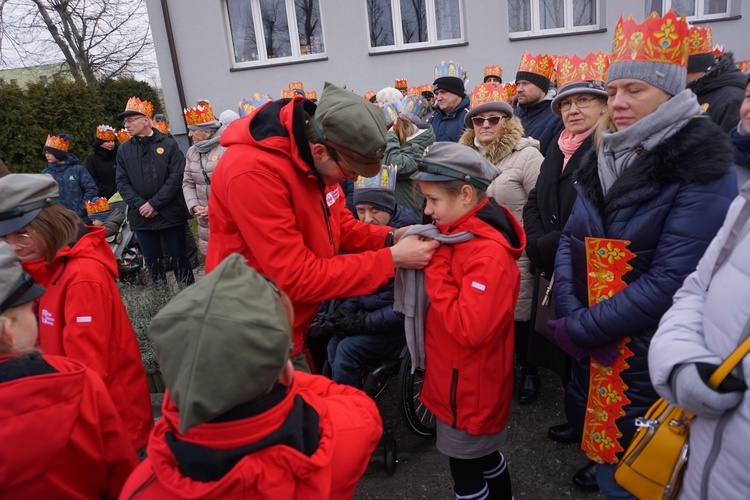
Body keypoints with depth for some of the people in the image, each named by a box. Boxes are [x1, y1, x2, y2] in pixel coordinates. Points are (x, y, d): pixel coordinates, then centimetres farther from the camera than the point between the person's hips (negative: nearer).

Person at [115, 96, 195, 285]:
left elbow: (176, 177, -10)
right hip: (141, 217, 3)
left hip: (170, 214, -3)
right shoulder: (124, 149, 8)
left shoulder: (168, 145, -3)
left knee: (180, 258, 6)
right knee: (152, 262, 10)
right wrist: (139, 205, -11)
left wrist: (154, 203, -15)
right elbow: (122, 183, 5)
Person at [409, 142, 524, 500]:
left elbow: (469, 329, -32)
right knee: (483, 457, 27)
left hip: (470, 388, -9)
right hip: (460, 378, 9)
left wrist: (433, 265, -27)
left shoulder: (489, 254, -26)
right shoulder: (462, 235, 3)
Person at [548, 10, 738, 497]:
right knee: (604, 458, 23)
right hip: (598, 351, 6)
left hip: (655, 361, -5)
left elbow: (671, 282, -22)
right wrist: (571, 315, -12)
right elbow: (571, 242, 2)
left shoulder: (701, 171, -15)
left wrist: (579, 330, -19)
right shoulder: (605, 158, 4)